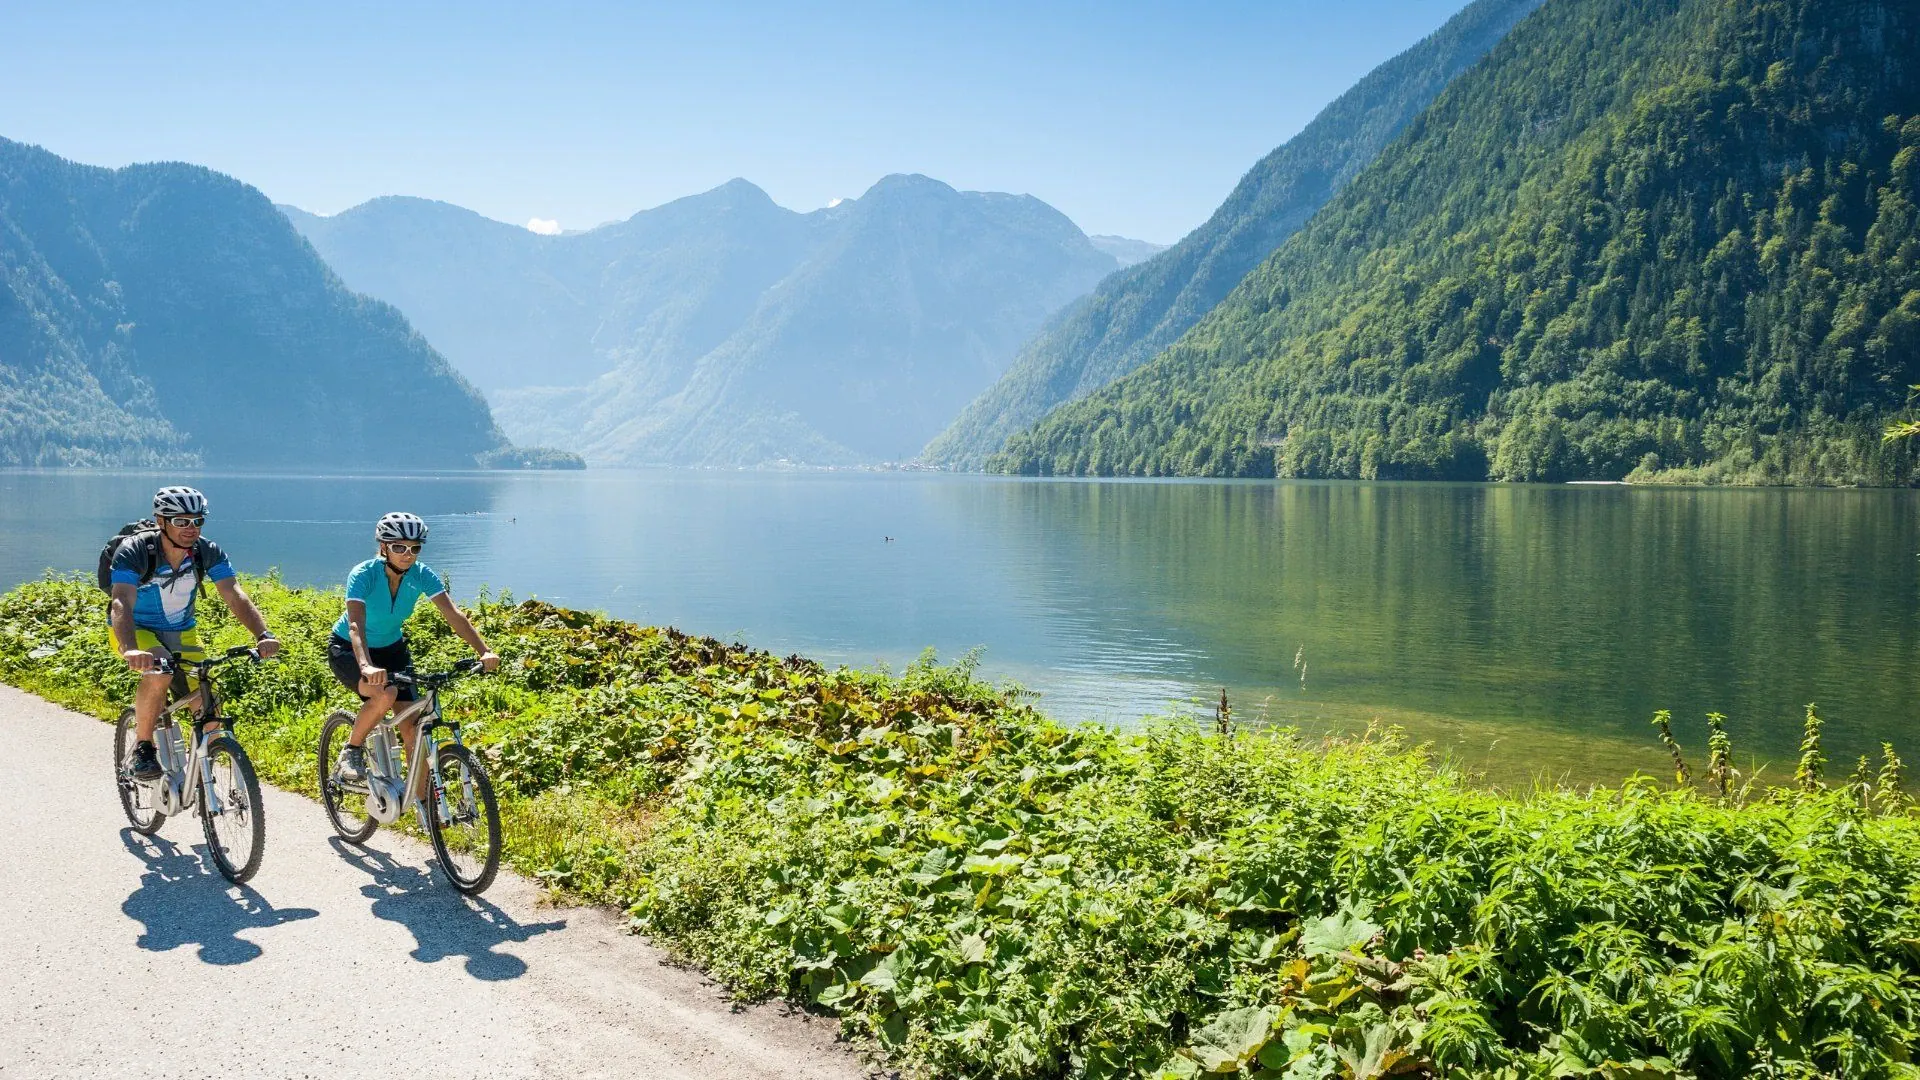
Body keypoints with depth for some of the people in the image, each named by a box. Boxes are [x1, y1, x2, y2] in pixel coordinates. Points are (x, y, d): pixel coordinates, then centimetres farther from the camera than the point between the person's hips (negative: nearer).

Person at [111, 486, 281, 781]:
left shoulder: (208, 552, -17)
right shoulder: (134, 551, -26)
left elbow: (235, 596, -27)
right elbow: (122, 603, -40)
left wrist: (263, 634, -45)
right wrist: (130, 649, -59)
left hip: (181, 632, 4)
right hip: (137, 630, -3)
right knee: (159, 673, -35)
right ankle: (142, 748, -15)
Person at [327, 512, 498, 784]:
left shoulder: (422, 575, -17)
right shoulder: (363, 575, -28)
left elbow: (453, 614, -26)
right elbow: (356, 625, -41)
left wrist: (484, 652, -40)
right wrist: (366, 666, -59)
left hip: (391, 648, 4)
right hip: (348, 650, -4)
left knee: (412, 727, -7)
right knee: (384, 693, -34)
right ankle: (351, 751, -8)